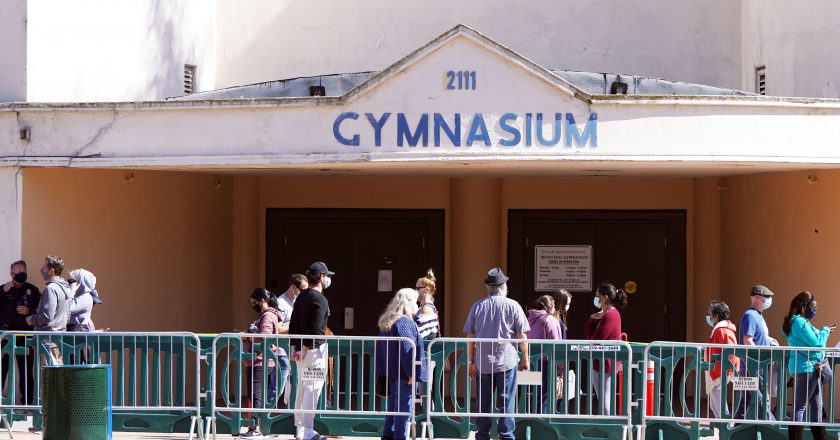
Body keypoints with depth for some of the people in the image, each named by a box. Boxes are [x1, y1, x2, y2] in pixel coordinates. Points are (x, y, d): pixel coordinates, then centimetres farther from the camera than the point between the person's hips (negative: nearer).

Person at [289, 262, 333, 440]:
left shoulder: (301, 297, 14)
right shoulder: (320, 300, -13)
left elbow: (293, 324, 14)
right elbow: (315, 328, -20)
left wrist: (295, 347, 13)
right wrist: (306, 348, -14)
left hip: (302, 349, 9)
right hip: (315, 349, -9)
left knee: (302, 388, 16)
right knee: (313, 388, -8)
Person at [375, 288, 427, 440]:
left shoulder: (386, 322, 12)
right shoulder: (405, 322, -16)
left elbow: (381, 347, 17)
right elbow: (407, 349, -22)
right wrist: (412, 373, -20)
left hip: (391, 371, 9)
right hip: (404, 372, -9)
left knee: (394, 403, 16)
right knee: (404, 404, -3)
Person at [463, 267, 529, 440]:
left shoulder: (477, 306, 3)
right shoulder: (512, 306, -5)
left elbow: (470, 336, 5)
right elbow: (522, 336, -4)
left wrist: (471, 361, 12)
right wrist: (525, 359, 6)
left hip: (483, 362, 2)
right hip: (506, 361, -2)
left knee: (484, 402, 9)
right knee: (506, 401, 3)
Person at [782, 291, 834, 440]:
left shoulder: (799, 321, 16)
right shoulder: (800, 322, -15)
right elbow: (816, 343, -18)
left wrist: (823, 331, 13)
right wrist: (825, 331, -2)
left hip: (811, 368, 11)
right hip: (806, 367, -11)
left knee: (817, 408, 13)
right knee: (800, 407, -9)